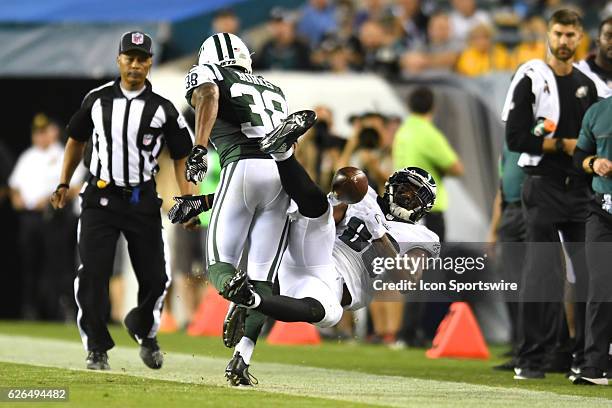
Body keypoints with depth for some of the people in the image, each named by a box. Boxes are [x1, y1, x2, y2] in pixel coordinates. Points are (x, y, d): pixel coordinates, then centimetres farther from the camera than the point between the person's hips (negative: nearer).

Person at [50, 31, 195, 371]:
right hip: (100, 199, 0)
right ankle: (97, 349, -1)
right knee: (92, 273, -12)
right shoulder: (97, 100, 3)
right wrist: (63, 183, 9)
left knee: (155, 278, 2)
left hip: (143, 201, 0)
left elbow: (181, 158, 2)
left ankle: (144, 329, 32)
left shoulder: (163, 110, -1)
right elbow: (76, 140, 17)